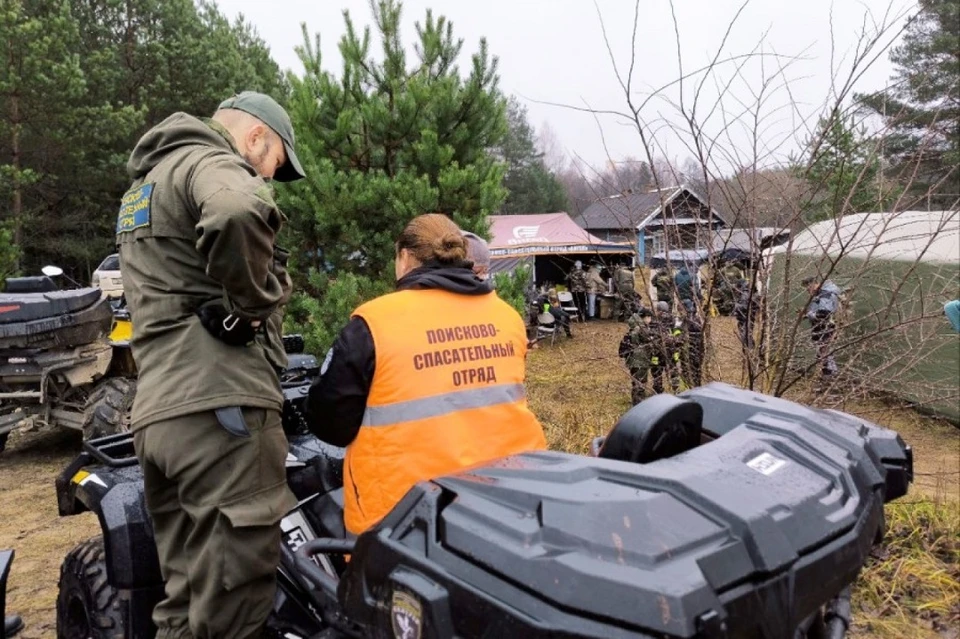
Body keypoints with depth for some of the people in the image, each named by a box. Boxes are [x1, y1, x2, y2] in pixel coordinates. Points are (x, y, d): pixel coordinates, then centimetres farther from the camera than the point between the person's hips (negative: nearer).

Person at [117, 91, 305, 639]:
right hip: (218, 406, -9)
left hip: (157, 413, 10)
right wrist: (253, 304, -14)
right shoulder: (208, 161, -3)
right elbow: (238, 214, -28)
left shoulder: (142, 185, 29)